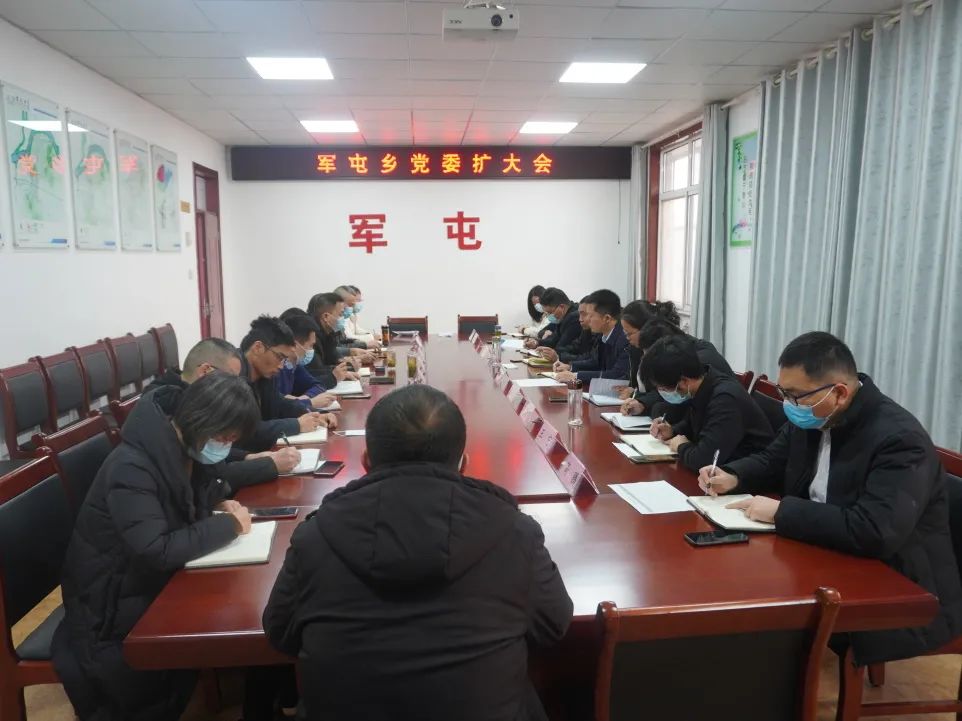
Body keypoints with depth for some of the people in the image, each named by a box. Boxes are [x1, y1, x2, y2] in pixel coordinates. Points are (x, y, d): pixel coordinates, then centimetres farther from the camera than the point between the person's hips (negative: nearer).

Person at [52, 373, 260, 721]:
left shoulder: (187, 449, -5)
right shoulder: (131, 468, -30)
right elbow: (157, 552, -37)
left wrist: (220, 505, -6)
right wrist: (229, 525, -27)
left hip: (160, 580, 7)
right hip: (113, 599, -7)